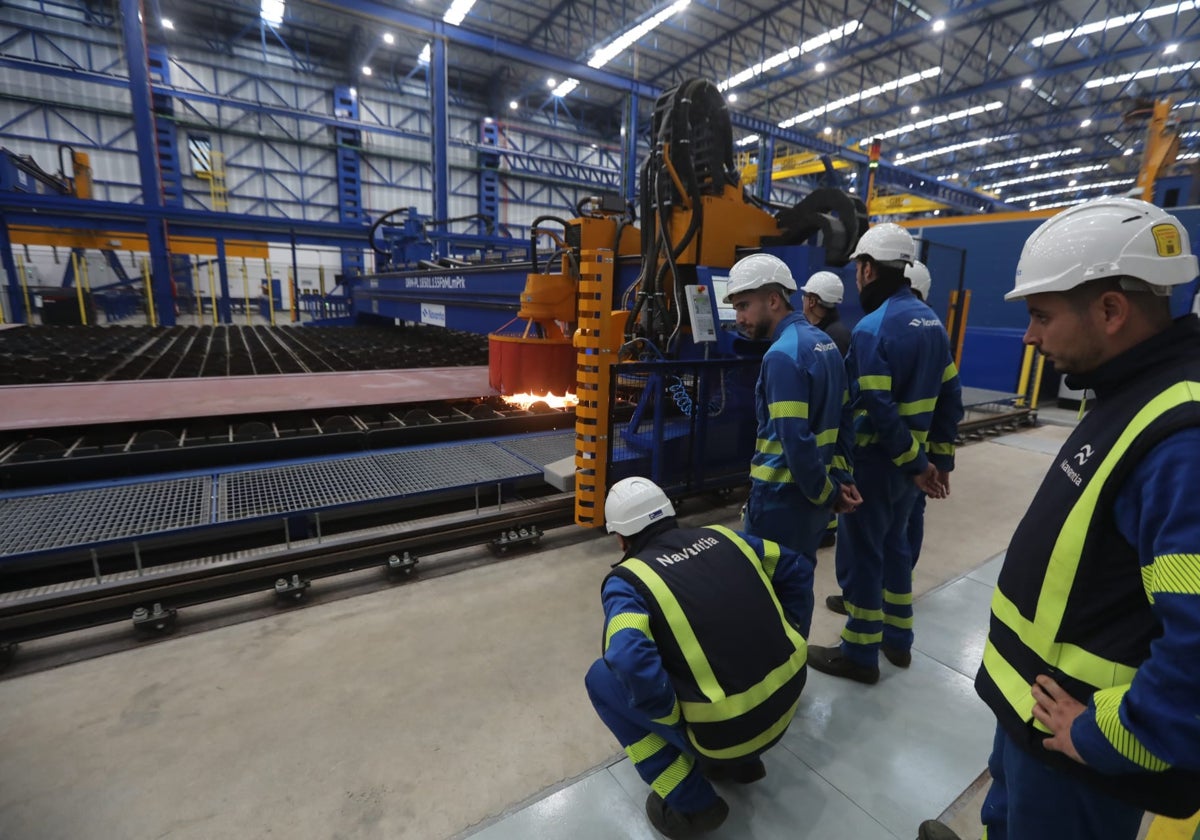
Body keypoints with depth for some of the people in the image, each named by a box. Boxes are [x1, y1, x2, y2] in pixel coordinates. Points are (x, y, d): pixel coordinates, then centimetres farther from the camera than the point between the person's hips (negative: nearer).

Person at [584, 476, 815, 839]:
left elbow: (630, 662, -29)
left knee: (603, 678, 7)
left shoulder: (627, 580, -12)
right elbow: (797, 568, 13)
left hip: (726, 730, -6)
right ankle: (738, 760, 30)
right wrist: (789, 644, 16)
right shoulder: (722, 536, 4)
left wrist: (672, 716, -10)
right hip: (787, 699, 6)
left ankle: (689, 800, 12)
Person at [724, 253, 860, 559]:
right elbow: (842, 418, 10)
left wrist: (827, 493, -11)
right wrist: (840, 476, 6)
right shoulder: (824, 342, 10)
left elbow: (796, 440, -23)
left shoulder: (782, 355, -20)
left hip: (783, 496, -9)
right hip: (809, 493, 9)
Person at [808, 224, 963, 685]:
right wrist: (940, 457, 13)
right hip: (912, 460, 9)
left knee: (860, 553, 4)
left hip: (876, 460, -8)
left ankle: (860, 654, 19)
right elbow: (950, 397, 10)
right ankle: (898, 638, 36)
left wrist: (916, 463, -14)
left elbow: (878, 410, -24)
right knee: (893, 543, 21)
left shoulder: (872, 328, -18)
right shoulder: (930, 320, 8)